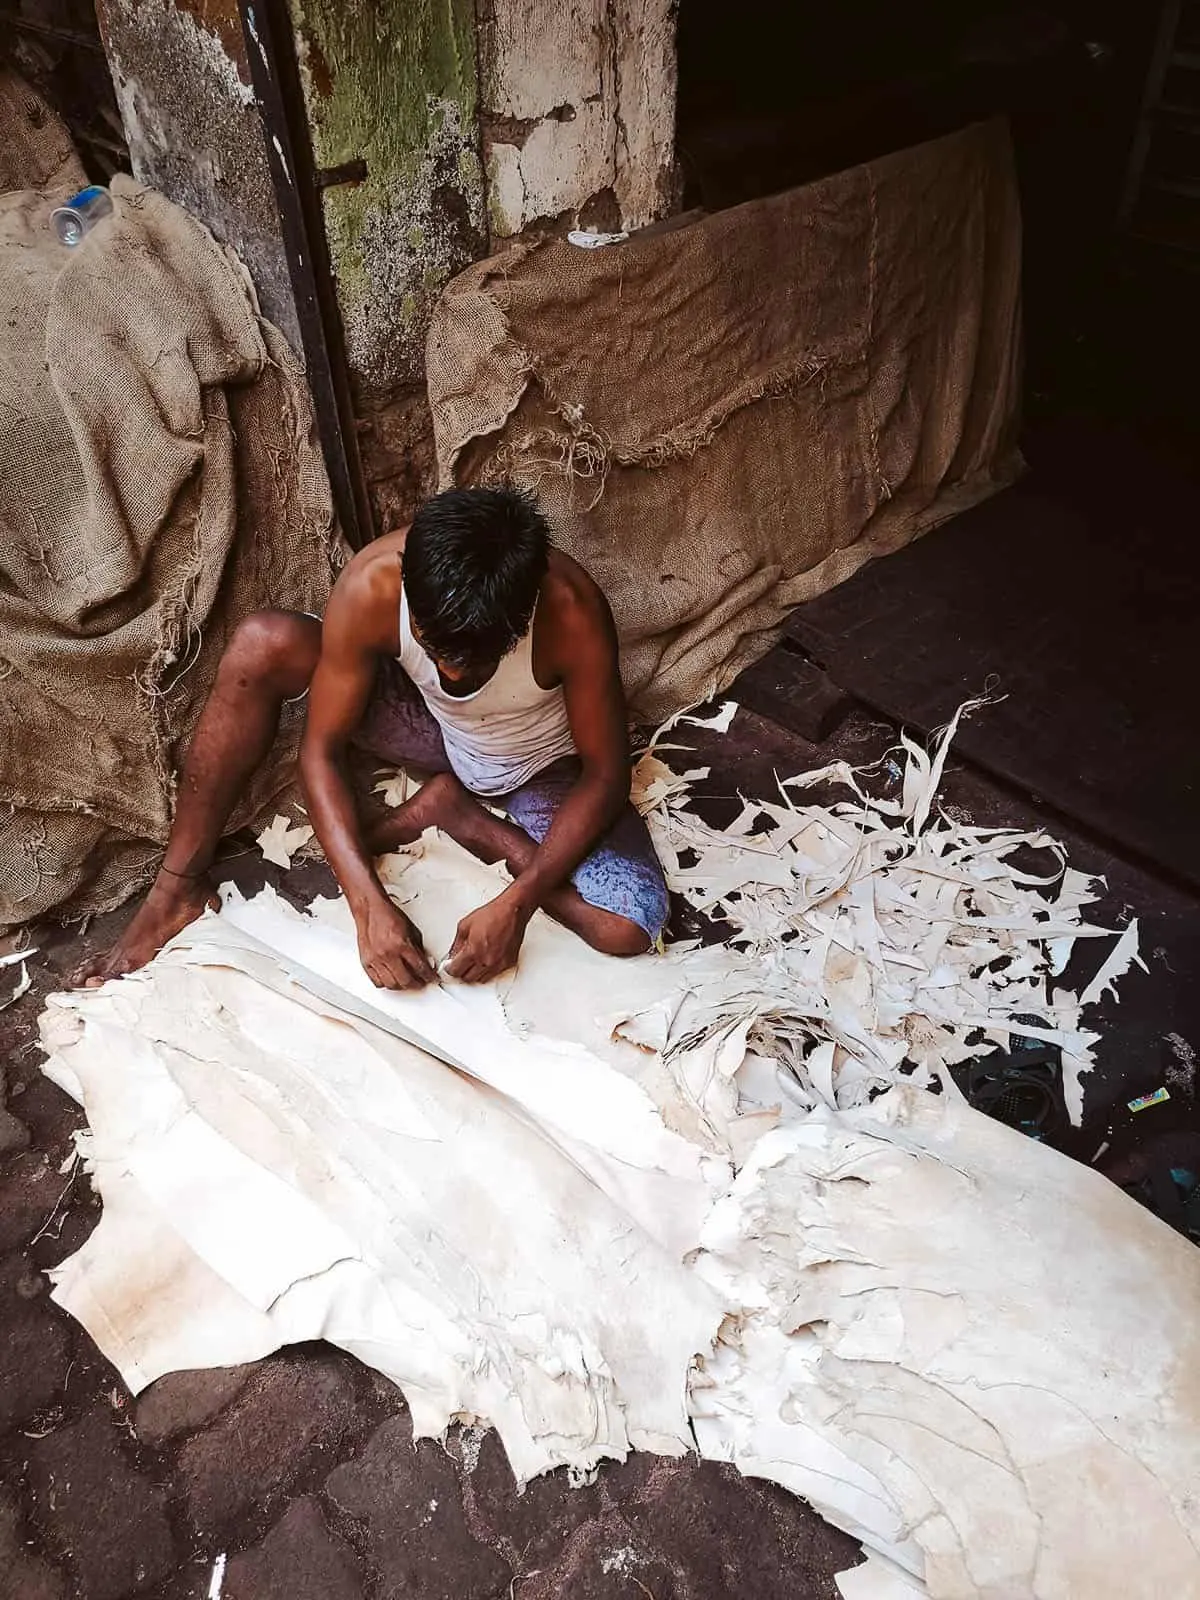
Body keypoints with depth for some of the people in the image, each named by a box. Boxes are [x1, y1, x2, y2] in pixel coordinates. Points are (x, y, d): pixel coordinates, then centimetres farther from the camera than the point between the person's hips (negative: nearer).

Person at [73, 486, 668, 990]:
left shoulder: (571, 611, -35)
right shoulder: (371, 584, -31)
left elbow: (605, 773, -24)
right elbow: (321, 750, -23)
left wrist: (515, 903, -35)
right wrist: (370, 905, -35)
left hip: (542, 767, -1)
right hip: (431, 725, 2)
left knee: (628, 929, -27)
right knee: (261, 645, -25)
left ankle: (457, 814, -5)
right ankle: (179, 887, -12)